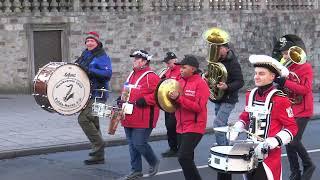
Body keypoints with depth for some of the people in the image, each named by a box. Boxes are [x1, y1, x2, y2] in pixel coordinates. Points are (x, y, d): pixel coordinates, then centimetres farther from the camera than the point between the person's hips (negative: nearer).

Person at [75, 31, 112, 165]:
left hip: (97, 95, -9)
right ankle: (98, 155, 21)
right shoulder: (85, 55, 15)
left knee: (83, 119, -21)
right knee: (93, 123, 13)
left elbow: (108, 73, -24)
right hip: (87, 95, 9)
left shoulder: (102, 57, -10)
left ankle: (98, 144, -8)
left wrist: (88, 70, -29)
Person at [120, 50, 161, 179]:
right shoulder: (132, 75, 16)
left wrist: (145, 100, -22)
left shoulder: (151, 77, -11)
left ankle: (154, 162, 16)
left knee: (139, 144, -10)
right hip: (129, 118, 8)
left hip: (143, 119, -8)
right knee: (132, 144, 10)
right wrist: (123, 99, 13)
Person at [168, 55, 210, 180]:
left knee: (183, 157, -15)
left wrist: (179, 98, -24)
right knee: (186, 158, 15)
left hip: (194, 127, -8)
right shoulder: (180, 81, 10)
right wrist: (172, 98, -6)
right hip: (181, 127, 8)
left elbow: (198, 107, -20)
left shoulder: (200, 83, -12)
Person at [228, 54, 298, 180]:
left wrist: (274, 141, -23)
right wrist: (235, 130, 4)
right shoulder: (250, 95, 6)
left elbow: (292, 128, -9)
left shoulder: (280, 99, -12)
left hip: (269, 155, -6)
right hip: (250, 152, 6)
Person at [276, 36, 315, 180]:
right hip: (289, 110, 6)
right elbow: (283, 89, 11)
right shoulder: (286, 68, 9)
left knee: (294, 142, -15)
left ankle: (308, 165, 9)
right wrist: (278, 80, -11)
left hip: (302, 111, -6)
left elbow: (305, 89, -21)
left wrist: (284, 82, -27)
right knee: (288, 142, 5)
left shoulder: (306, 67, -9)